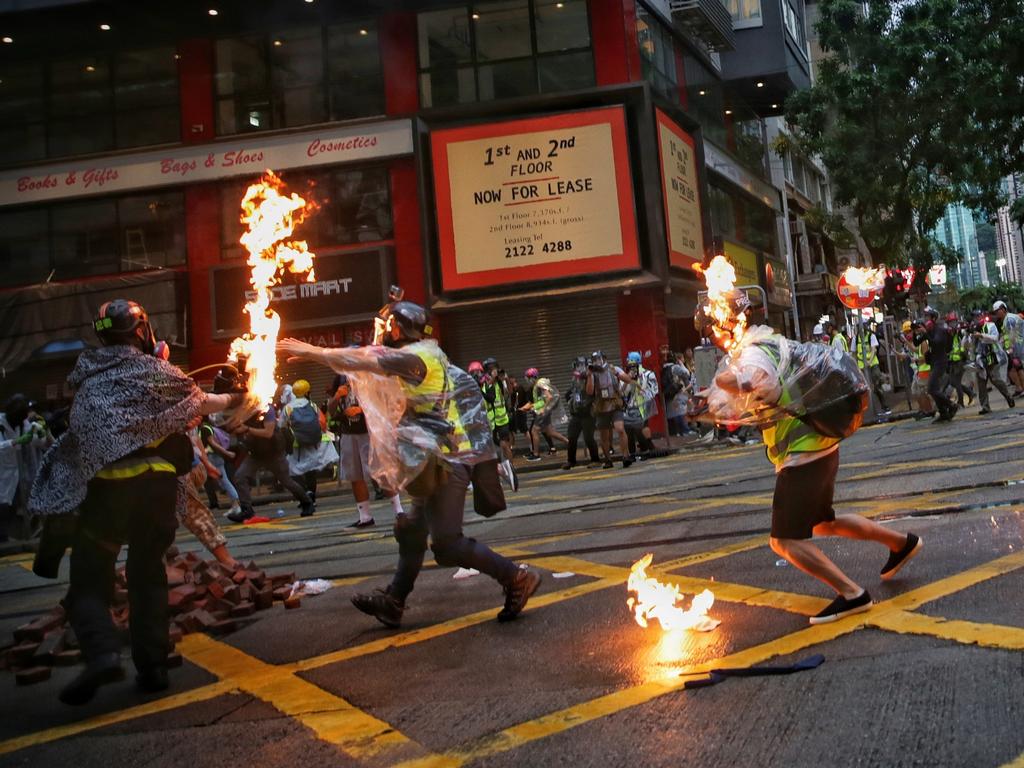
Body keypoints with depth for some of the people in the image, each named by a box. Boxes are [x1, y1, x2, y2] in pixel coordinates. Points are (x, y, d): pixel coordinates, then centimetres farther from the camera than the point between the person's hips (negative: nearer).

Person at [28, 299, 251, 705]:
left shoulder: (88, 375, 10)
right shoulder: (156, 372, 4)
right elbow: (201, 403, 15)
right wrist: (235, 399, 34)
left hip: (104, 487, 0)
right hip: (156, 483, 0)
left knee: (89, 579, 7)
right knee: (148, 573, 15)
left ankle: (102, 652, -15)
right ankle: (152, 665, 13)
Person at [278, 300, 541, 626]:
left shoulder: (415, 355, -14)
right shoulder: (425, 352, 17)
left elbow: (359, 362, -14)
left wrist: (310, 351, -4)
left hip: (447, 461, -10)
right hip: (442, 458, 10)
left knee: (447, 544, -10)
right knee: (413, 531, 15)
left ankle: (516, 578, -3)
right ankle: (392, 603, 24)